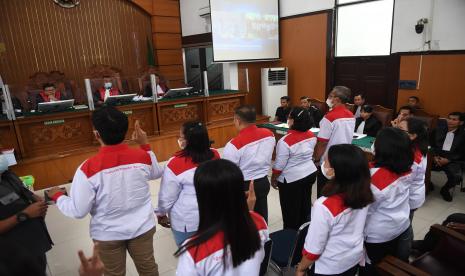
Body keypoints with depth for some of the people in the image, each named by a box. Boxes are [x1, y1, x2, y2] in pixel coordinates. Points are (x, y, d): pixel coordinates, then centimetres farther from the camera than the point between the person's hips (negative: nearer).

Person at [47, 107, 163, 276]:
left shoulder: (88, 168, -25)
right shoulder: (142, 157, -17)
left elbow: (79, 211, -16)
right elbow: (157, 173, 6)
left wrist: (57, 196, 3)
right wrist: (145, 145, 9)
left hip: (108, 235, -1)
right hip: (142, 228, 2)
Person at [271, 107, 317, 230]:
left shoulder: (285, 141, -25)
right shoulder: (311, 135, -4)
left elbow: (279, 165, -19)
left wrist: (273, 179, -4)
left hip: (292, 179, -7)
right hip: (310, 173, 7)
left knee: (291, 210, 10)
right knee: (305, 204, 21)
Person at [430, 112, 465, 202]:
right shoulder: (438, 131, 14)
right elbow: (431, 145, 9)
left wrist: (448, 160, -14)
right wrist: (434, 156, -9)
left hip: (453, 160, -2)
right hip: (437, 158, 2)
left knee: (457, 176, -31)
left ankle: (445, 189, 3)